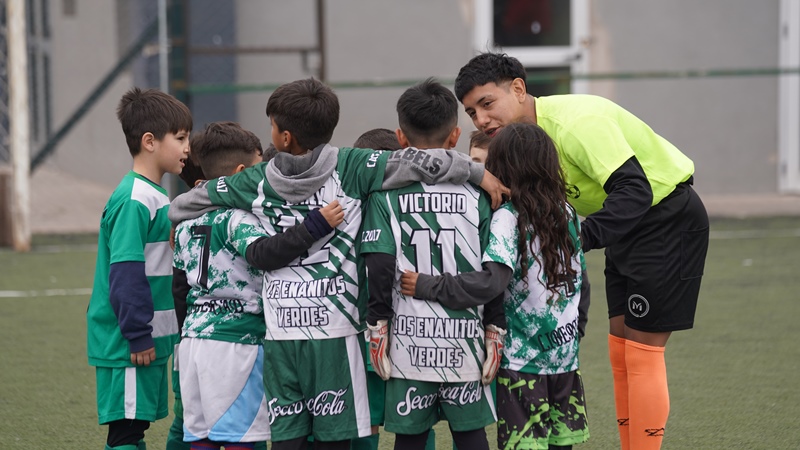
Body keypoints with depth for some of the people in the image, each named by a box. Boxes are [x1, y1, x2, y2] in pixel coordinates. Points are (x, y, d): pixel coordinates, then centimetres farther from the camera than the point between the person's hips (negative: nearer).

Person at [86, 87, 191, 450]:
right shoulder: (134, 200, -17)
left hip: (150, 340, 10)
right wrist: (138, 337, -19)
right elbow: (125, 273, -21)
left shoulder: (154, 197, 14)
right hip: (127, 348, -10)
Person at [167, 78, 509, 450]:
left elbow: (181, 206, 13)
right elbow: (415, 163, -9)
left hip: (280, 332, 2)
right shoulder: (348, 167, -3)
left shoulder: (257, 181, 5)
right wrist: (479, 173, -1)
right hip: (335, 327, -2)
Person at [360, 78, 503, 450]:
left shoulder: (386, 196, -3)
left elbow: (380, 270, -7)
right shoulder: (476, 193, 0)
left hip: (409, 338, -1)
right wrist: (496, 330, 8)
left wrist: (377, 329, 0)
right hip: (464, 337, 1)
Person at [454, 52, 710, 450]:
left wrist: (581, 237, -45)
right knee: (620, 353, 9)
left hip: (669, 219, -9)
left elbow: (635, 190, -35)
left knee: (642, 354, -10)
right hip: (629, 227, 9)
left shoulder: (576, 122, -29)